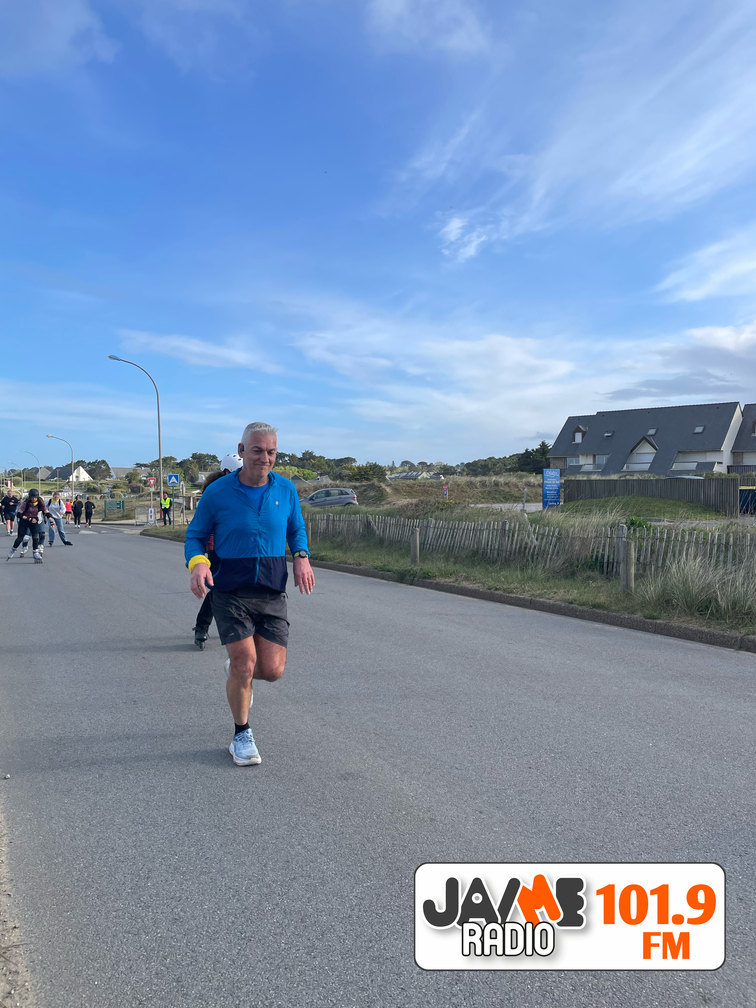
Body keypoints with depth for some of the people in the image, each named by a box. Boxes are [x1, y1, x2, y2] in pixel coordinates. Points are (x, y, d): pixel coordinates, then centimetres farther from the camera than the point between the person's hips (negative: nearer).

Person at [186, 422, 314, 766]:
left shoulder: (286, 489, 3)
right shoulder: (217, 493, -5)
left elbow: (297, 529, 17)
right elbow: (195, 536, 4)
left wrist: (302, 557, -3)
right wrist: (197, 563, -17)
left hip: (272, 591, 3)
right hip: (230, 591, -2)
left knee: (272, 669, -2)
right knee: (245, 664, -8)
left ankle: (237, 671, 36)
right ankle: (242, 735, 18)